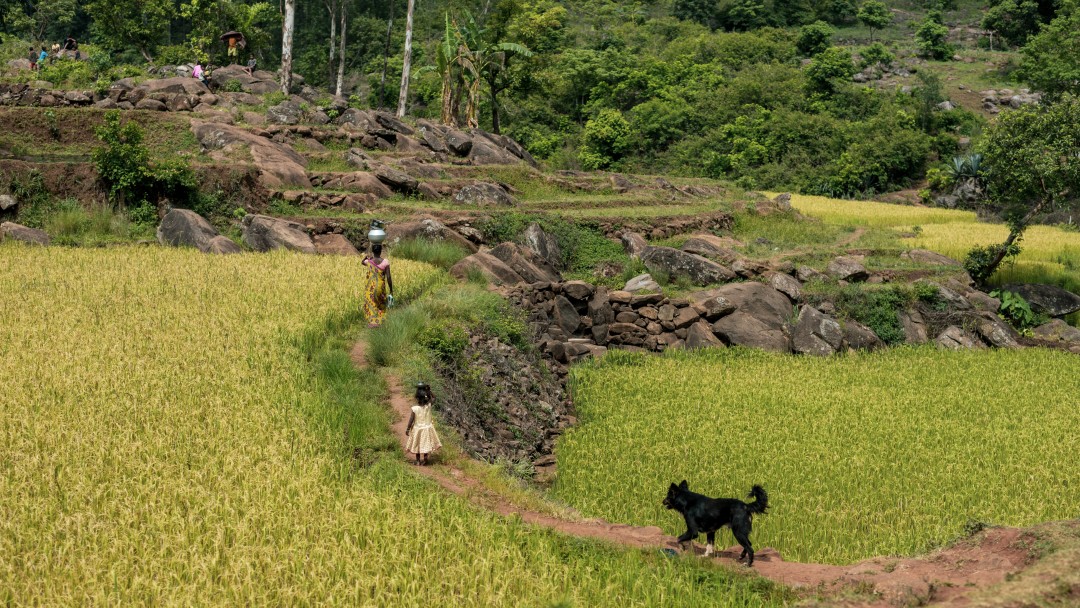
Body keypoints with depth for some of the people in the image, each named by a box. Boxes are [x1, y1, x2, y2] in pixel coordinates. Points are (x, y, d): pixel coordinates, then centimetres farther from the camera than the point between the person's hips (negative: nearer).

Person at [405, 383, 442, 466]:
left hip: (417, 429, -1)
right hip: (427, 428, 1)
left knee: (417, 445, 15)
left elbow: (411, 420, -15)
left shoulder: (414, 409, -22)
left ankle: (418, 461, 23)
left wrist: (407, 429, -3)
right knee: (426, 444, 21)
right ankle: (425, 458, 19)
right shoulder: (428, 406, -17)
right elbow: (433, 398, 3)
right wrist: (428, 391, -7)